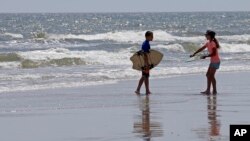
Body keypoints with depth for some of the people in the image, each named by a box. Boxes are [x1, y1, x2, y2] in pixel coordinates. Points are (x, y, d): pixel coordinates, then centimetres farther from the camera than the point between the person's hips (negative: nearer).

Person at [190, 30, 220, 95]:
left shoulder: (213, 43, -17)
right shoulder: (208, 43, 11)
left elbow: (214, 53, -24)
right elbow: (201, 49, 20)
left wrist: (205, 56, -21)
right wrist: (194, 54, 20)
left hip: (216, 61, -10)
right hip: (212, 61, 10)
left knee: (211, 75, -10)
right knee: (208, 75, 10)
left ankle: (214, 90, -6)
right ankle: (208, 90, 13)